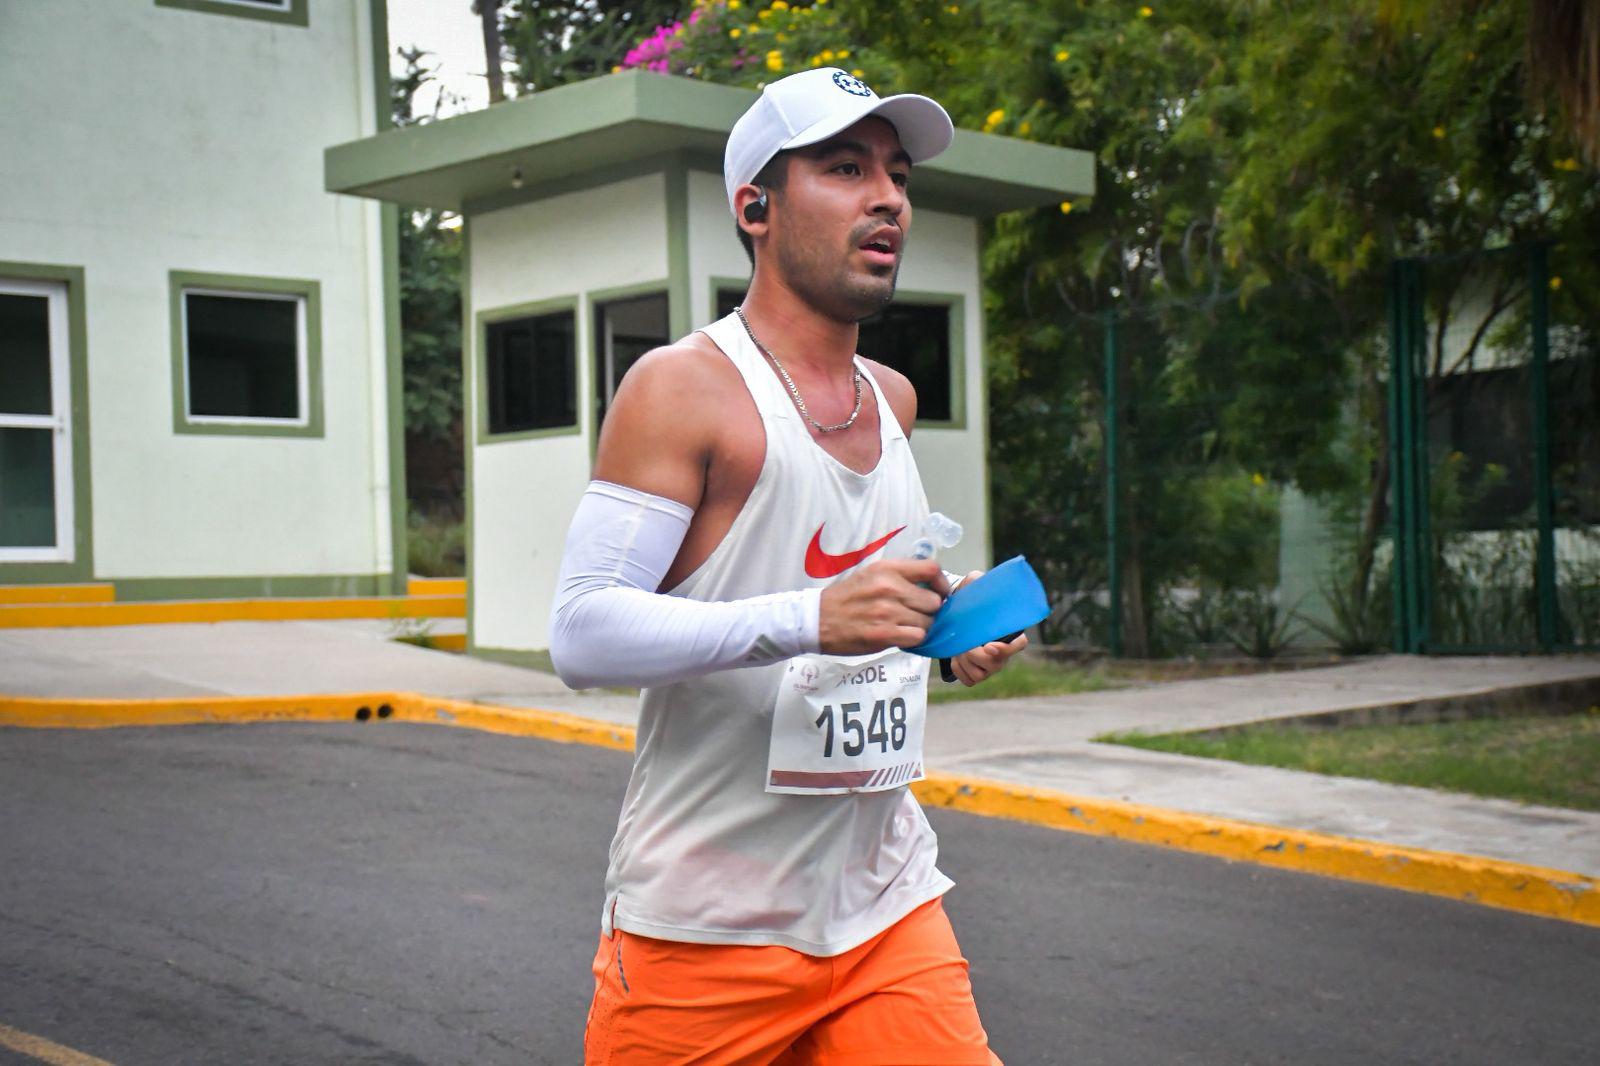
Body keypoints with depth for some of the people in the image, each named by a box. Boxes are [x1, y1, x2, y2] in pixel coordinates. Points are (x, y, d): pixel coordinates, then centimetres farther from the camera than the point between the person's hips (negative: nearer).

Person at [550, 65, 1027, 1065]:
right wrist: (810, 619, -29)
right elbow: (583, 635, -18)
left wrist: (951, 629, 10)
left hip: (887, 906, 6)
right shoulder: (682, 387, -10)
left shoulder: (894, 398, 12)